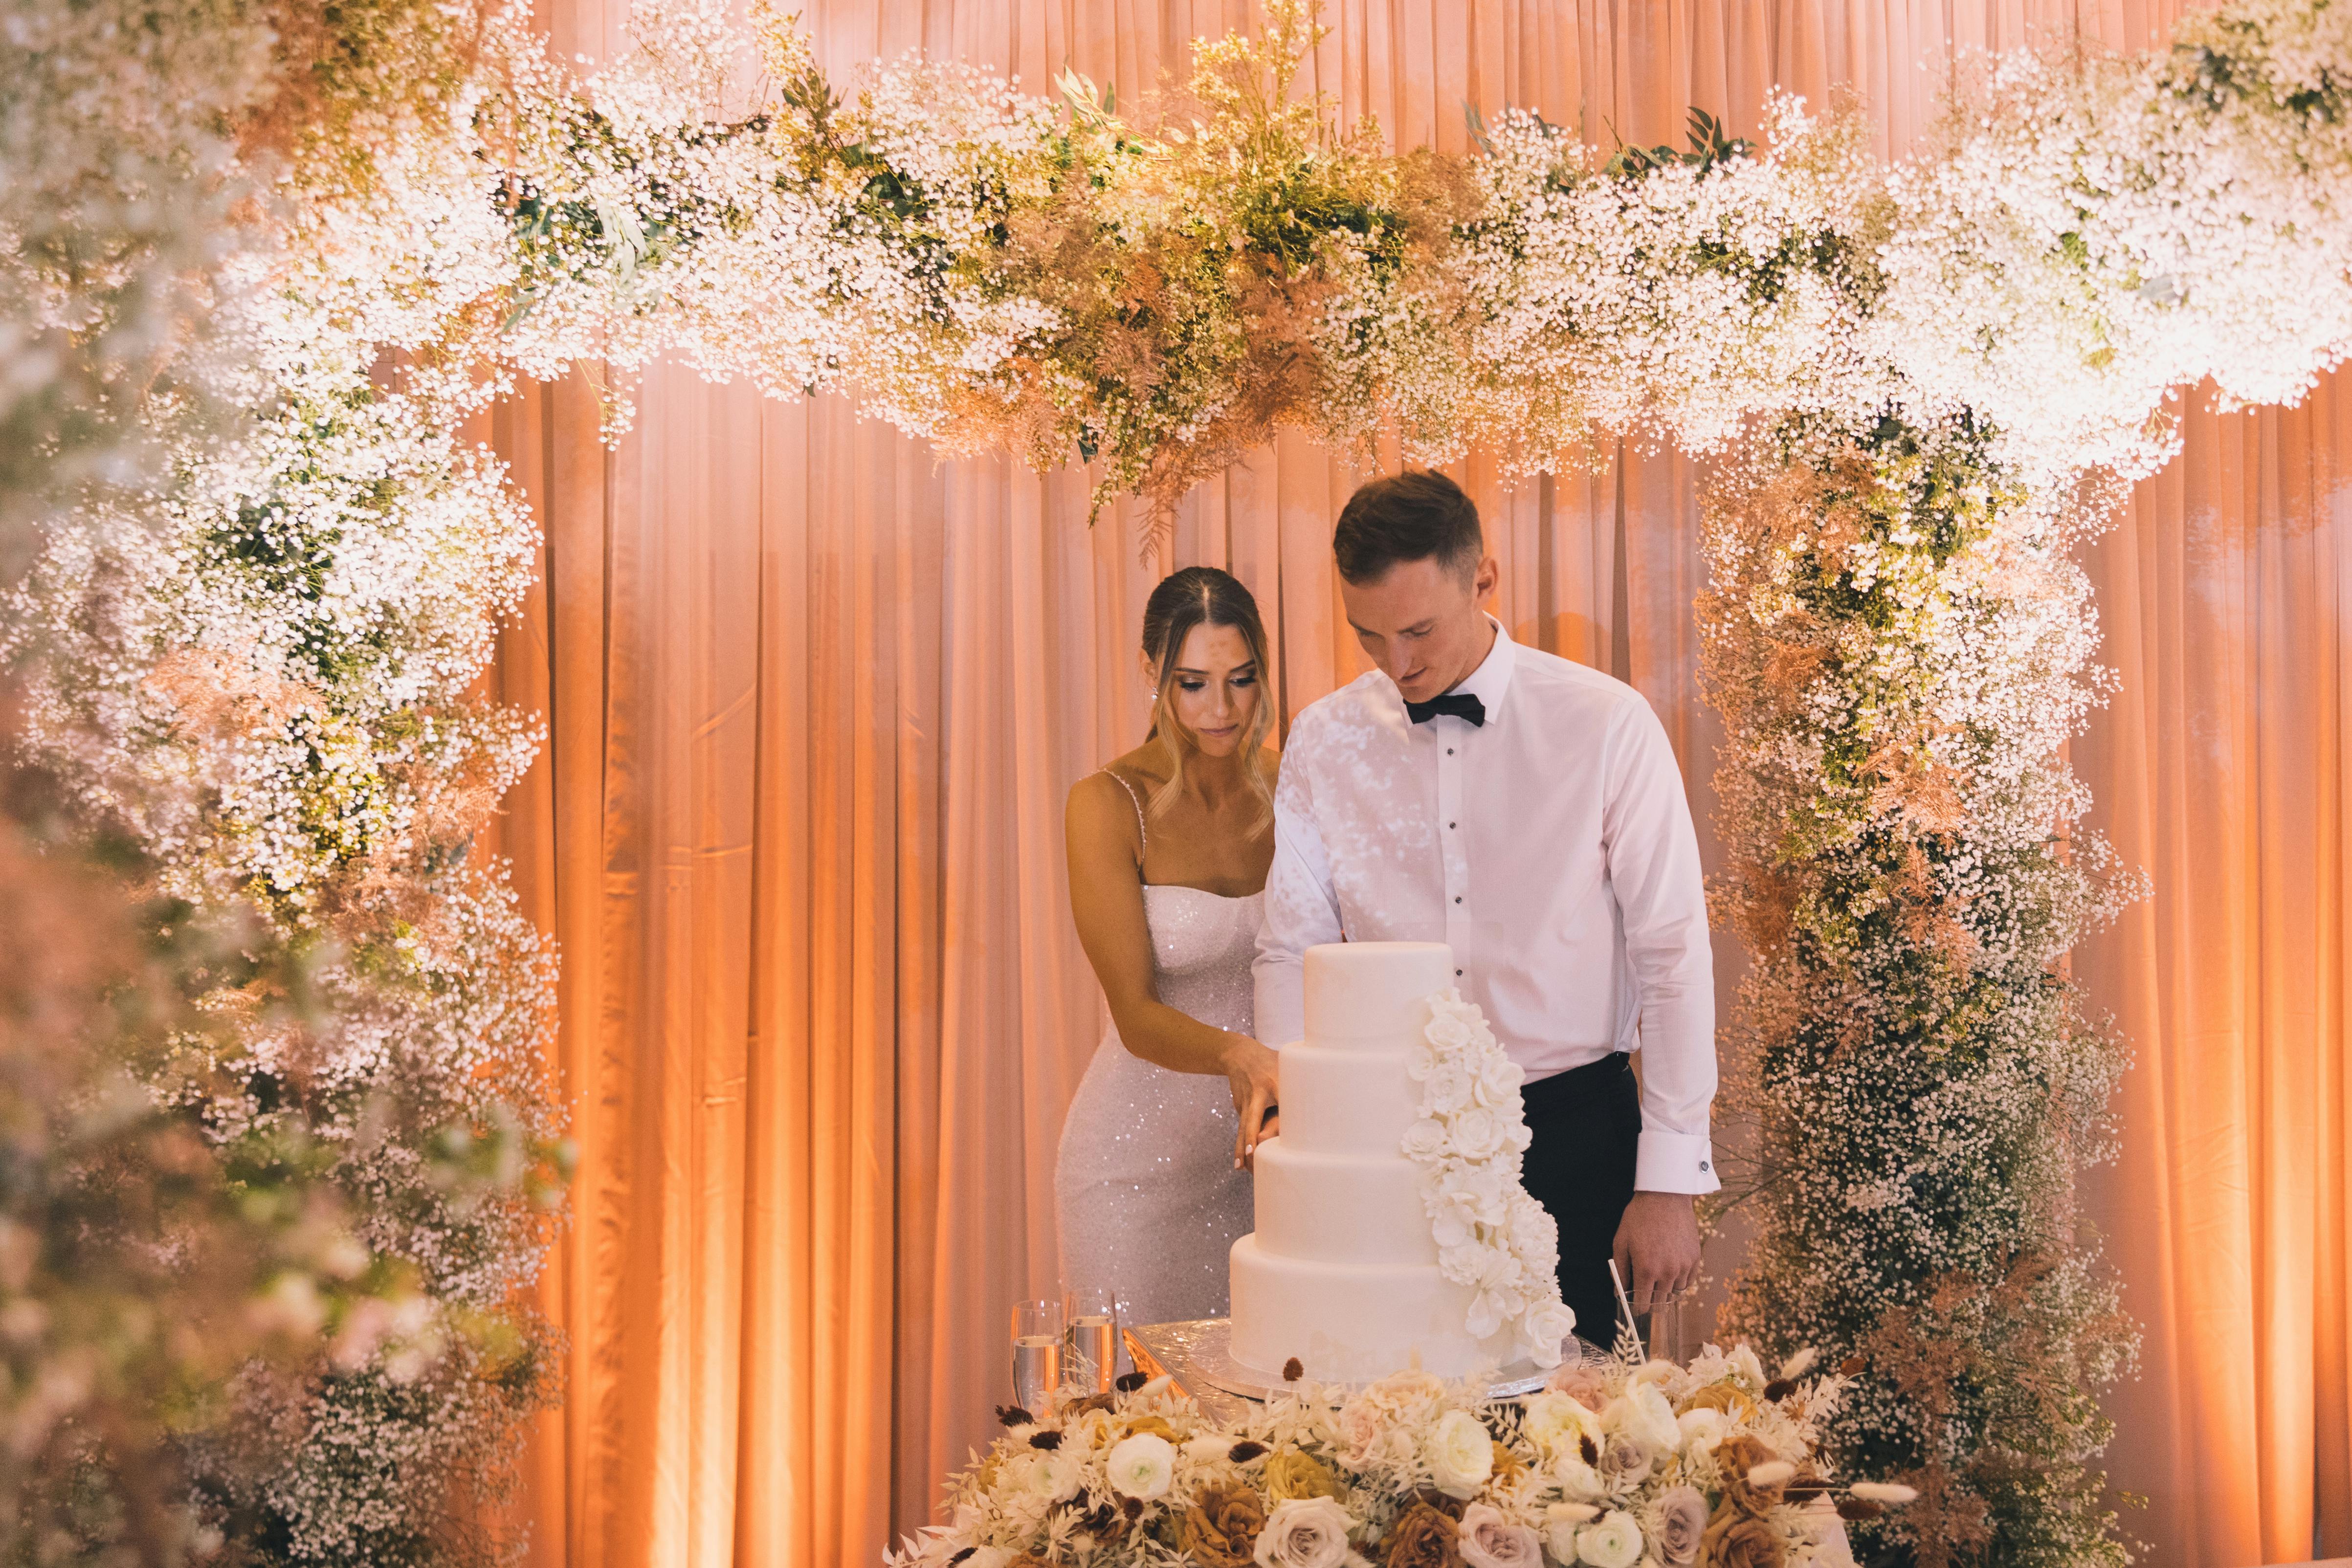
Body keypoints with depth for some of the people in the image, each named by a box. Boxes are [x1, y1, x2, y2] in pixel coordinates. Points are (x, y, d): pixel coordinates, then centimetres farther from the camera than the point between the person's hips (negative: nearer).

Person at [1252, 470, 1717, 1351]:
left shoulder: (1606, 726, -6)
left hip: (1572, 1131, -2)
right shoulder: (1323, 742, 2)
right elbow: (1292, 949, 6)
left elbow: (1674, 953, -4)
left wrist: (1669, 1180, -6)